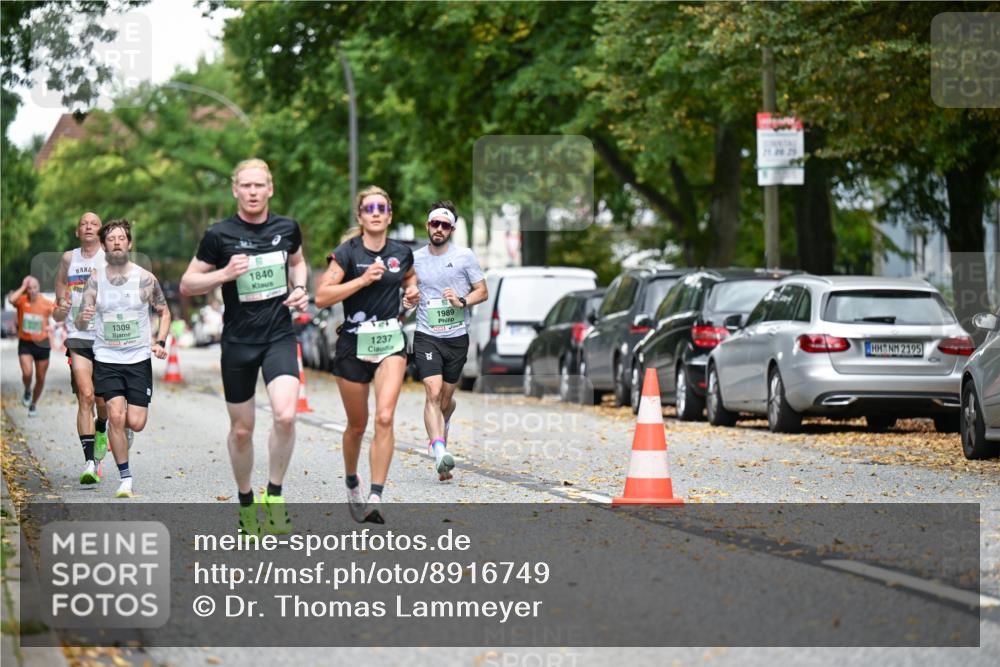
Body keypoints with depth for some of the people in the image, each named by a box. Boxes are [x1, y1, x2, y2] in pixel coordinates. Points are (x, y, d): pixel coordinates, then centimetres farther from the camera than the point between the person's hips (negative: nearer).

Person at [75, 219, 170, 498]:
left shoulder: (145, 278, -2)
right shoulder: (95, 279, -1)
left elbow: (164, 312, 11)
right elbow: (80, 324, -2)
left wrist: (160, 342, -5)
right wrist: (83, 318, -26)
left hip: (139, 359, 0)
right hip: (106, 358, 0)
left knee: (136, 423, -6)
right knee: (116, 415, -16)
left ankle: (121, 429, 33)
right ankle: (125, 478, -5)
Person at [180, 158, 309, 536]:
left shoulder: (287, 228, 2)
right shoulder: (219, 235, -7)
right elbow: (186, 285, -2)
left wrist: (299, 288, 4)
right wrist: (224, 273, -18)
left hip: (279, 337, 1)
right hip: (238, 342, -1)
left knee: (285, 416, -21)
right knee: (241, 430, 7)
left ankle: (274, 494, -3)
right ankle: (245, 502, 28)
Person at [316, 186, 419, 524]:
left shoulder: (402, 253, 3)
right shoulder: (346, 253, -9)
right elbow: (321, 296, -17)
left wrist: (412, 291, 5)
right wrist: (362, 280, -23)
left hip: (391, 343, 2)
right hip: (354, 344, -2)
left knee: (384, 418, -17)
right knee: (357, 425, 10)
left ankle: (375, 498, -20)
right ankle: (351, 483, 38)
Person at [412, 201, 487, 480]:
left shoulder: (465, 256, -1)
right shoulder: (415, 258, 5)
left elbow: (482, 291, 4)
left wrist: (461, 302, -15)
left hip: (457, 337, 0)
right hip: (426, 336, 0)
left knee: (446, 399, 12)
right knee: (433, 393, -19)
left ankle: (439, 433, 45)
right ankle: (440, 452, -30)